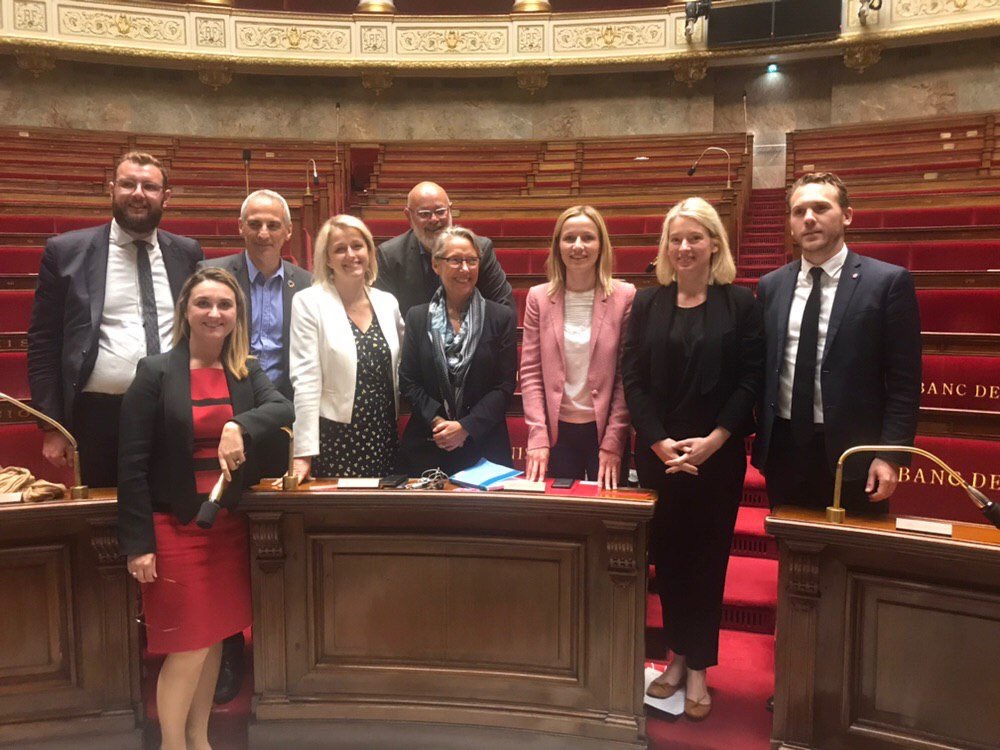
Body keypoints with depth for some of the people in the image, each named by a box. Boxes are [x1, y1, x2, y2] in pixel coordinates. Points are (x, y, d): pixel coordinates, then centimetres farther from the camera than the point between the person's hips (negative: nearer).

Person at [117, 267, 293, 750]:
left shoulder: (247, 373, 6)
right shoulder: (156, 372, -7)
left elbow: (283, 408, -13)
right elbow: (132, 464, -9)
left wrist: (239, 425, -31)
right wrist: (138, 543, -12)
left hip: (228, 525, 5)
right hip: (174, 528, -4)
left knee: (214, 638, 14)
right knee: (188, 647, -1)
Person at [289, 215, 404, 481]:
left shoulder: (387, 302, 8)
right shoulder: (308, 303, -5)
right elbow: (306, 379, -10)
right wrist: (303, 454, -13)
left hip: (384, 437, 4)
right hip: (334, 438, -4)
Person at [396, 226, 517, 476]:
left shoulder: (502, 317, 0)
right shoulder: (417, 317, 6)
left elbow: (505, 386, -3)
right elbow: (407, 381, 3)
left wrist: (465, 426, -13)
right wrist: (436, 421, -12)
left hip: (484, 445, -1)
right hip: (425, 446, 1)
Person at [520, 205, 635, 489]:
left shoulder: (625, 296, -4)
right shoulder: (538, 298, 0)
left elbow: (627, 376, -4)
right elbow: (530, 372, 0)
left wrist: (613, 442, -8)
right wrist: (537, 437, -8)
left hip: (605, 429, -1)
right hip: (557, 431, 1)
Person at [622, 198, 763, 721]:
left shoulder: (740, 304, 0)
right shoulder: (647, 304, 5)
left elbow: (750, 381, -5)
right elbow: (632, 378, 0)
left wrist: (713, 440, -15)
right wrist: (660, 443, -10)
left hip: (718, 455, -2)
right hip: (657, 453, 2)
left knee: (707, 557, 6)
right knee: (667, 555, 8)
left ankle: (698, 667, 20)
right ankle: (678, 655, 25)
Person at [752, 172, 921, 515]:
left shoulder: (889, 281, -5)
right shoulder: (771, 286, 6)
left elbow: (904, 380, -6)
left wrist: (891, 454, -12)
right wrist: (760, 439, 5)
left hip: (852, 451, -3)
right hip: (783, 448, 3)